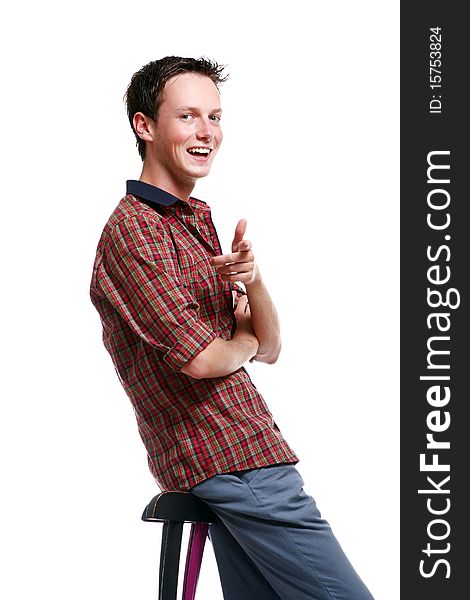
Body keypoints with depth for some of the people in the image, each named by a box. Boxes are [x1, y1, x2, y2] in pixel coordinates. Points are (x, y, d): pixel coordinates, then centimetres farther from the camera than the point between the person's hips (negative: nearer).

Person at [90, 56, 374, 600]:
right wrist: (241, 342, 3)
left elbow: (269, 349, 14)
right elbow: (200, 359, -20)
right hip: (233, 461, -9)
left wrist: (252, 282, -8)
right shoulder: (133, 231, -11)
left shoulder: (197, 225, 19)